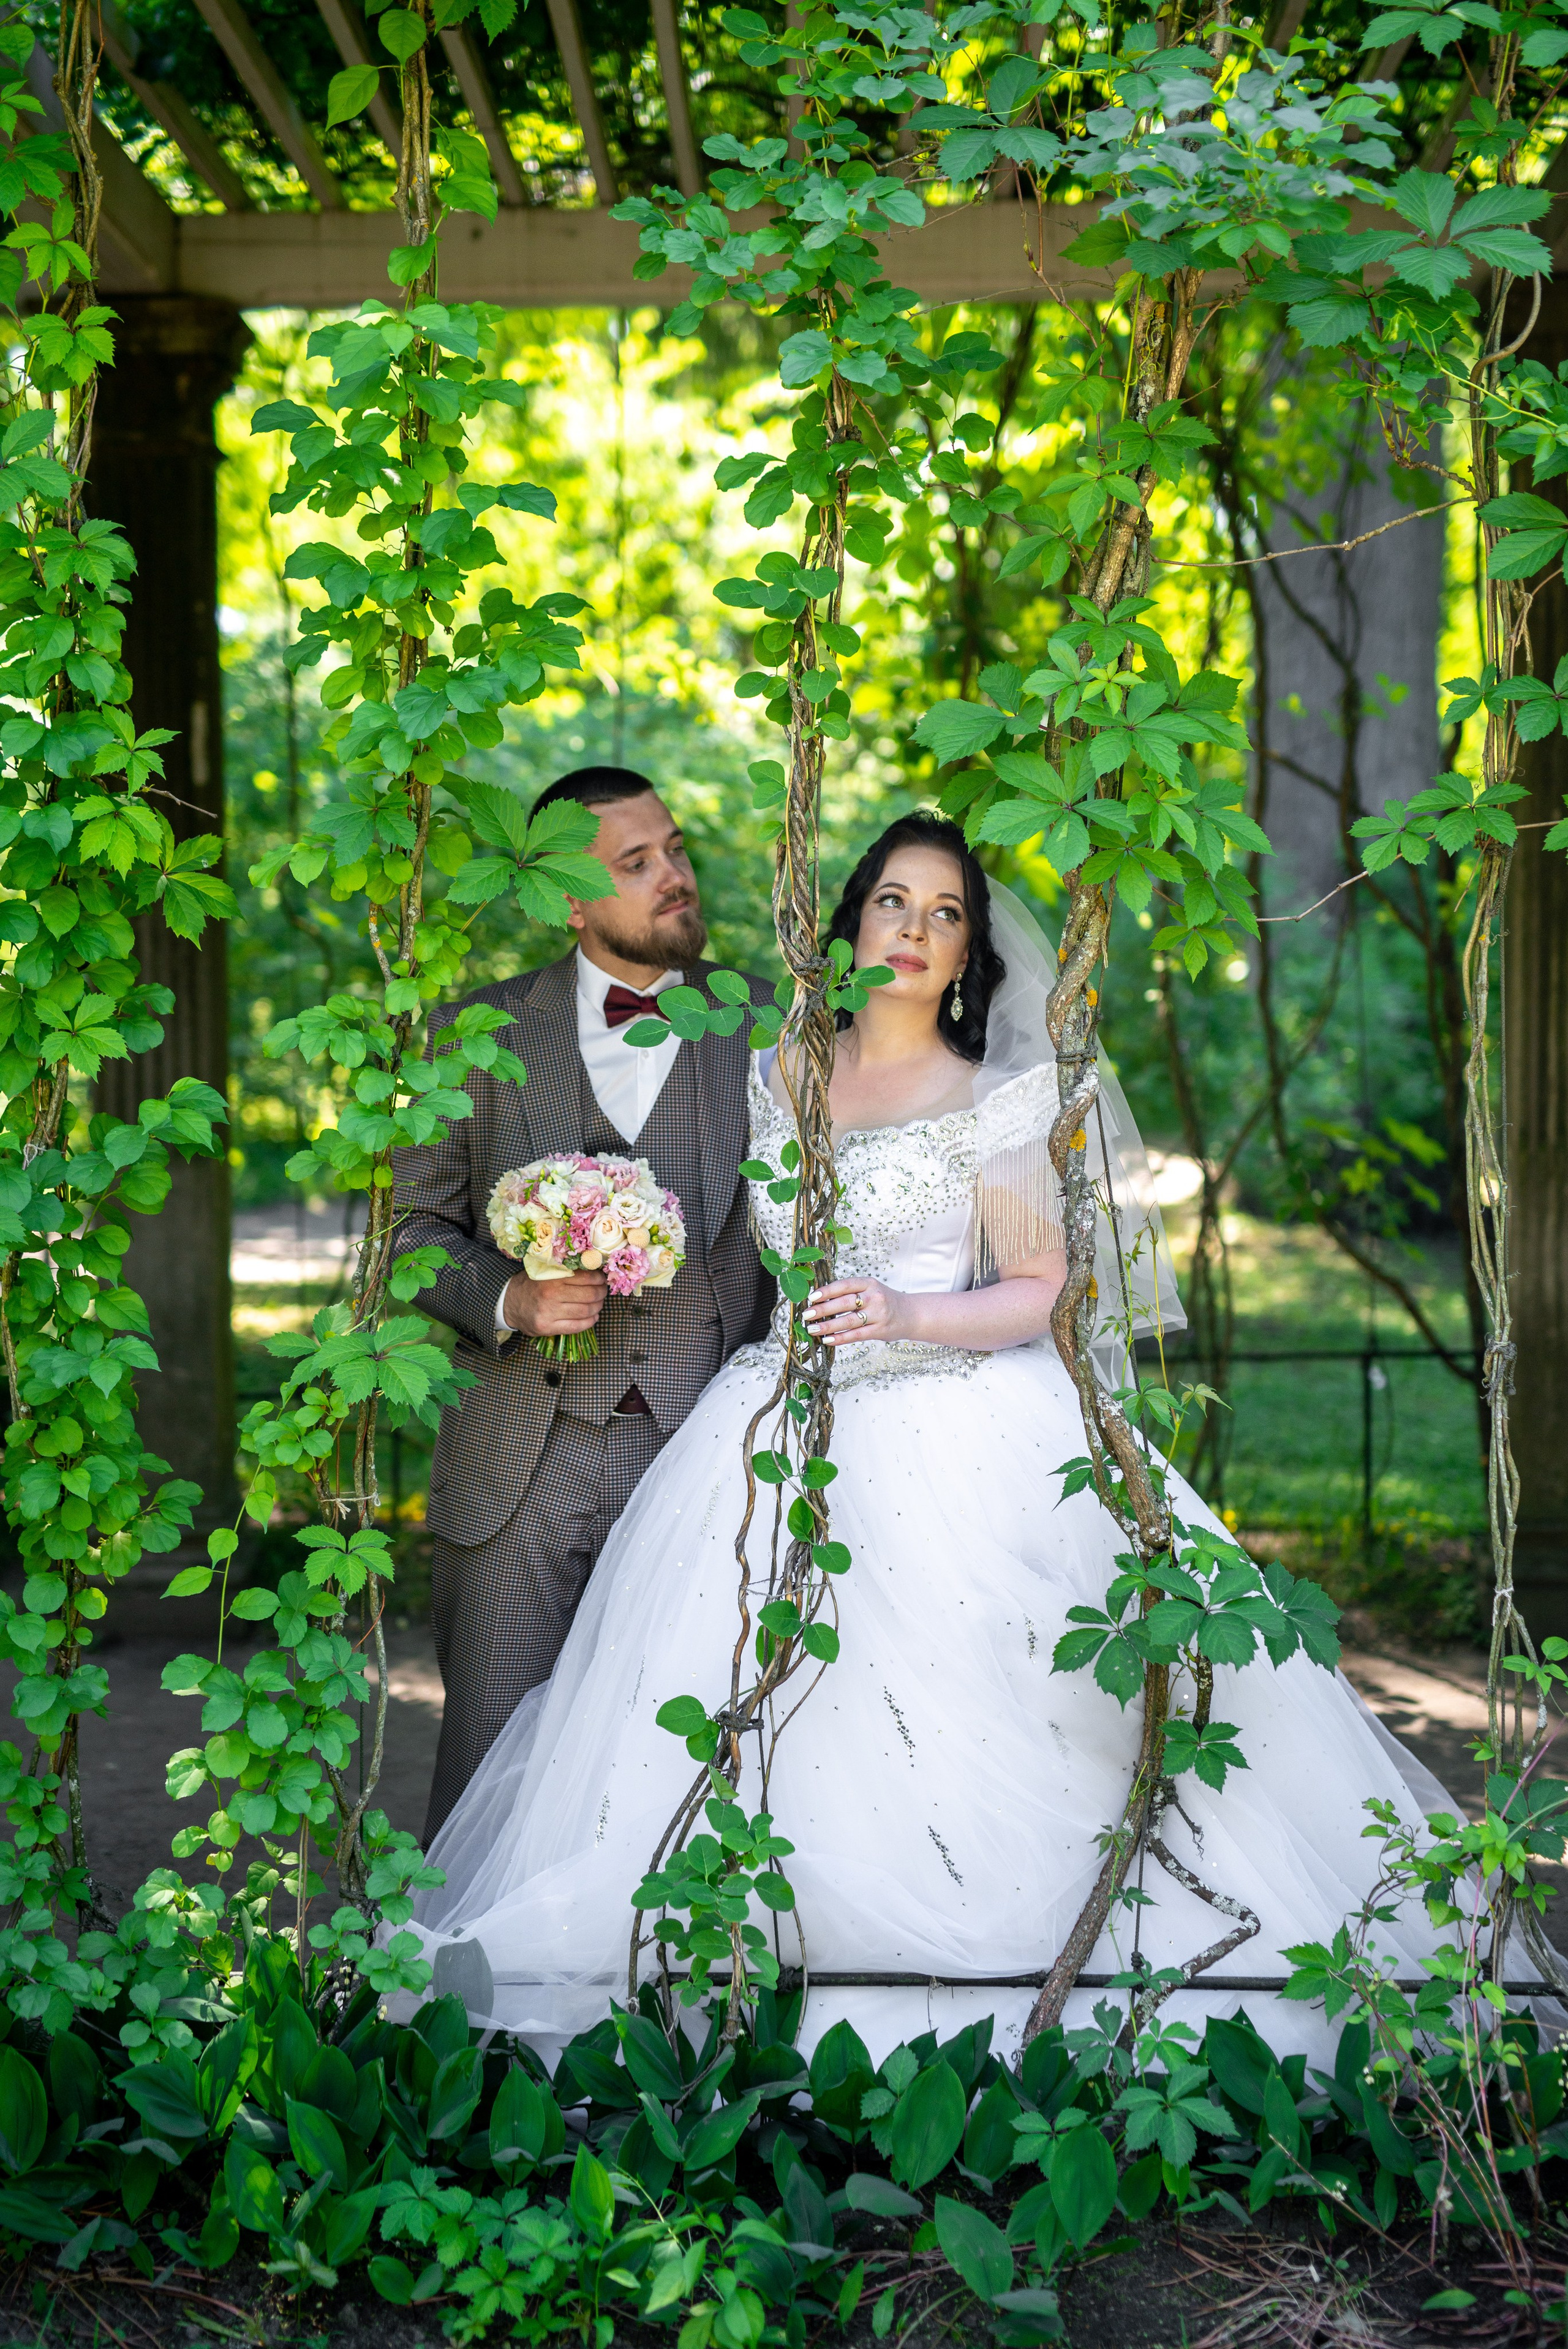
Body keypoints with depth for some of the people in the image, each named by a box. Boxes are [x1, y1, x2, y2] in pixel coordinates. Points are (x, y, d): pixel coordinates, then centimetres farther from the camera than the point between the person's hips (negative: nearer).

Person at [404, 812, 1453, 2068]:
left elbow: (1043, 1293, -2)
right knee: (779, 1728, -5)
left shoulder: (996, 1098, 2)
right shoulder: (772, 1078, 14)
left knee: (955, 1738, -12)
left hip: (957, 1440, -3)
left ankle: (978, 2031, 0)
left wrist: (904, 1315, -16)